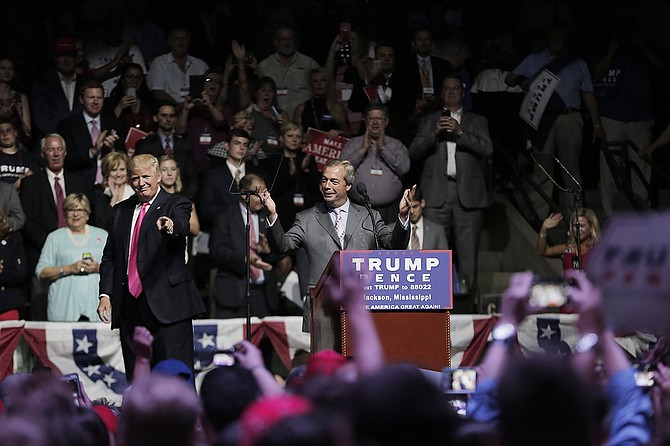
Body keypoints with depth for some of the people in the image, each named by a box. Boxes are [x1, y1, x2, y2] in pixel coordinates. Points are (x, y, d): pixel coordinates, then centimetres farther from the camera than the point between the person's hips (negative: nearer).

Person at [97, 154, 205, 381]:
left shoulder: (175, 205, 3)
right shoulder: (121, 210, 17)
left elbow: (182, 228, -20)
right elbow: (109, 256, 18)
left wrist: (171, 227, -44)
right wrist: (105, 294, 6)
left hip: (167, 304, -5)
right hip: (130, 307, 5)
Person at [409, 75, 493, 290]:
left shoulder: (477, 122, 17)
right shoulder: (428, 121, 19)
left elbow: (487, 149, 0)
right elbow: (414, 153, 8)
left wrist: (460, 132, -11)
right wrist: (434, 133, -7)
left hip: (468, 193, 0)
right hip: (436, 193, 0)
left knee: (468, 253, -5)